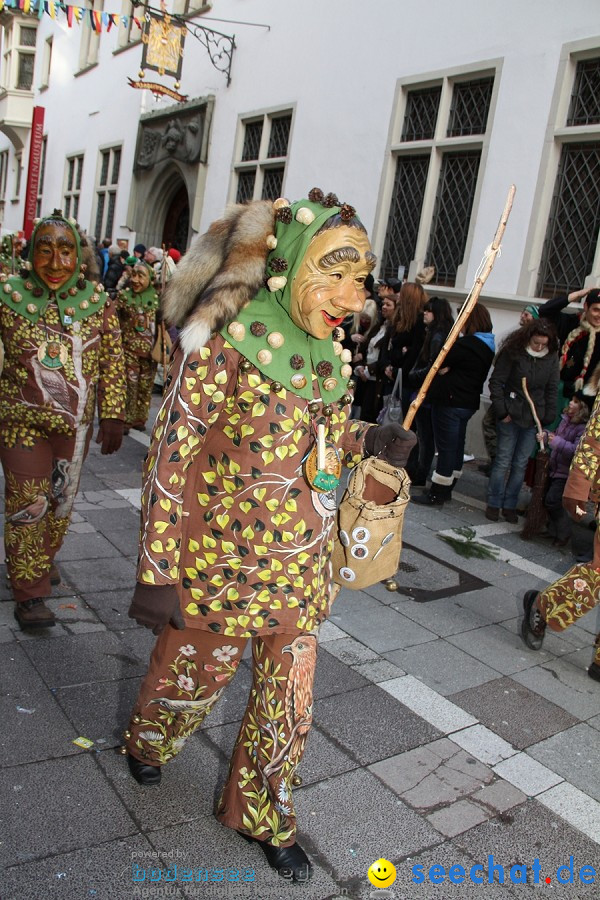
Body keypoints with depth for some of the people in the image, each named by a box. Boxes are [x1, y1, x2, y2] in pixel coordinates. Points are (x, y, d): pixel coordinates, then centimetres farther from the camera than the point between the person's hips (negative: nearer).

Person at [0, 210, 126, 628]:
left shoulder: (98, 301, -4)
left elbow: (113, 362, -1)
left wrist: (113, 417, -3)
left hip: (76, 423, 3)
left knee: (63, 500, 16)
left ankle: (45, 558, 42)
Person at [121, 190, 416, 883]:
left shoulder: (328, 352, 2)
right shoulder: (225, 339, -18)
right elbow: (171, 454, -17)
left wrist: (370, 441, -6)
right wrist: (156, 573, -16)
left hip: (301, 567, 5)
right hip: (222, 560, -5)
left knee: (289, 703, 15)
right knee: (193, 678, 19)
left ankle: (261, 813, 44)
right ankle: (146, 743, 55)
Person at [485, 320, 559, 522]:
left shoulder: (551, 358, 2)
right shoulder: (512, 352, -8)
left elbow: (552, 390, 7)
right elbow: (496, 382, -7)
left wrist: (548, 418, 1)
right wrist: (502, 411, -10)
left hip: (534, 419, 3)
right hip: (511, 415, -3)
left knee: (521, 464, 7)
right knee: (503, 461, 2)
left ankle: (509, 505, 17)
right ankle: (493, 504, 13)